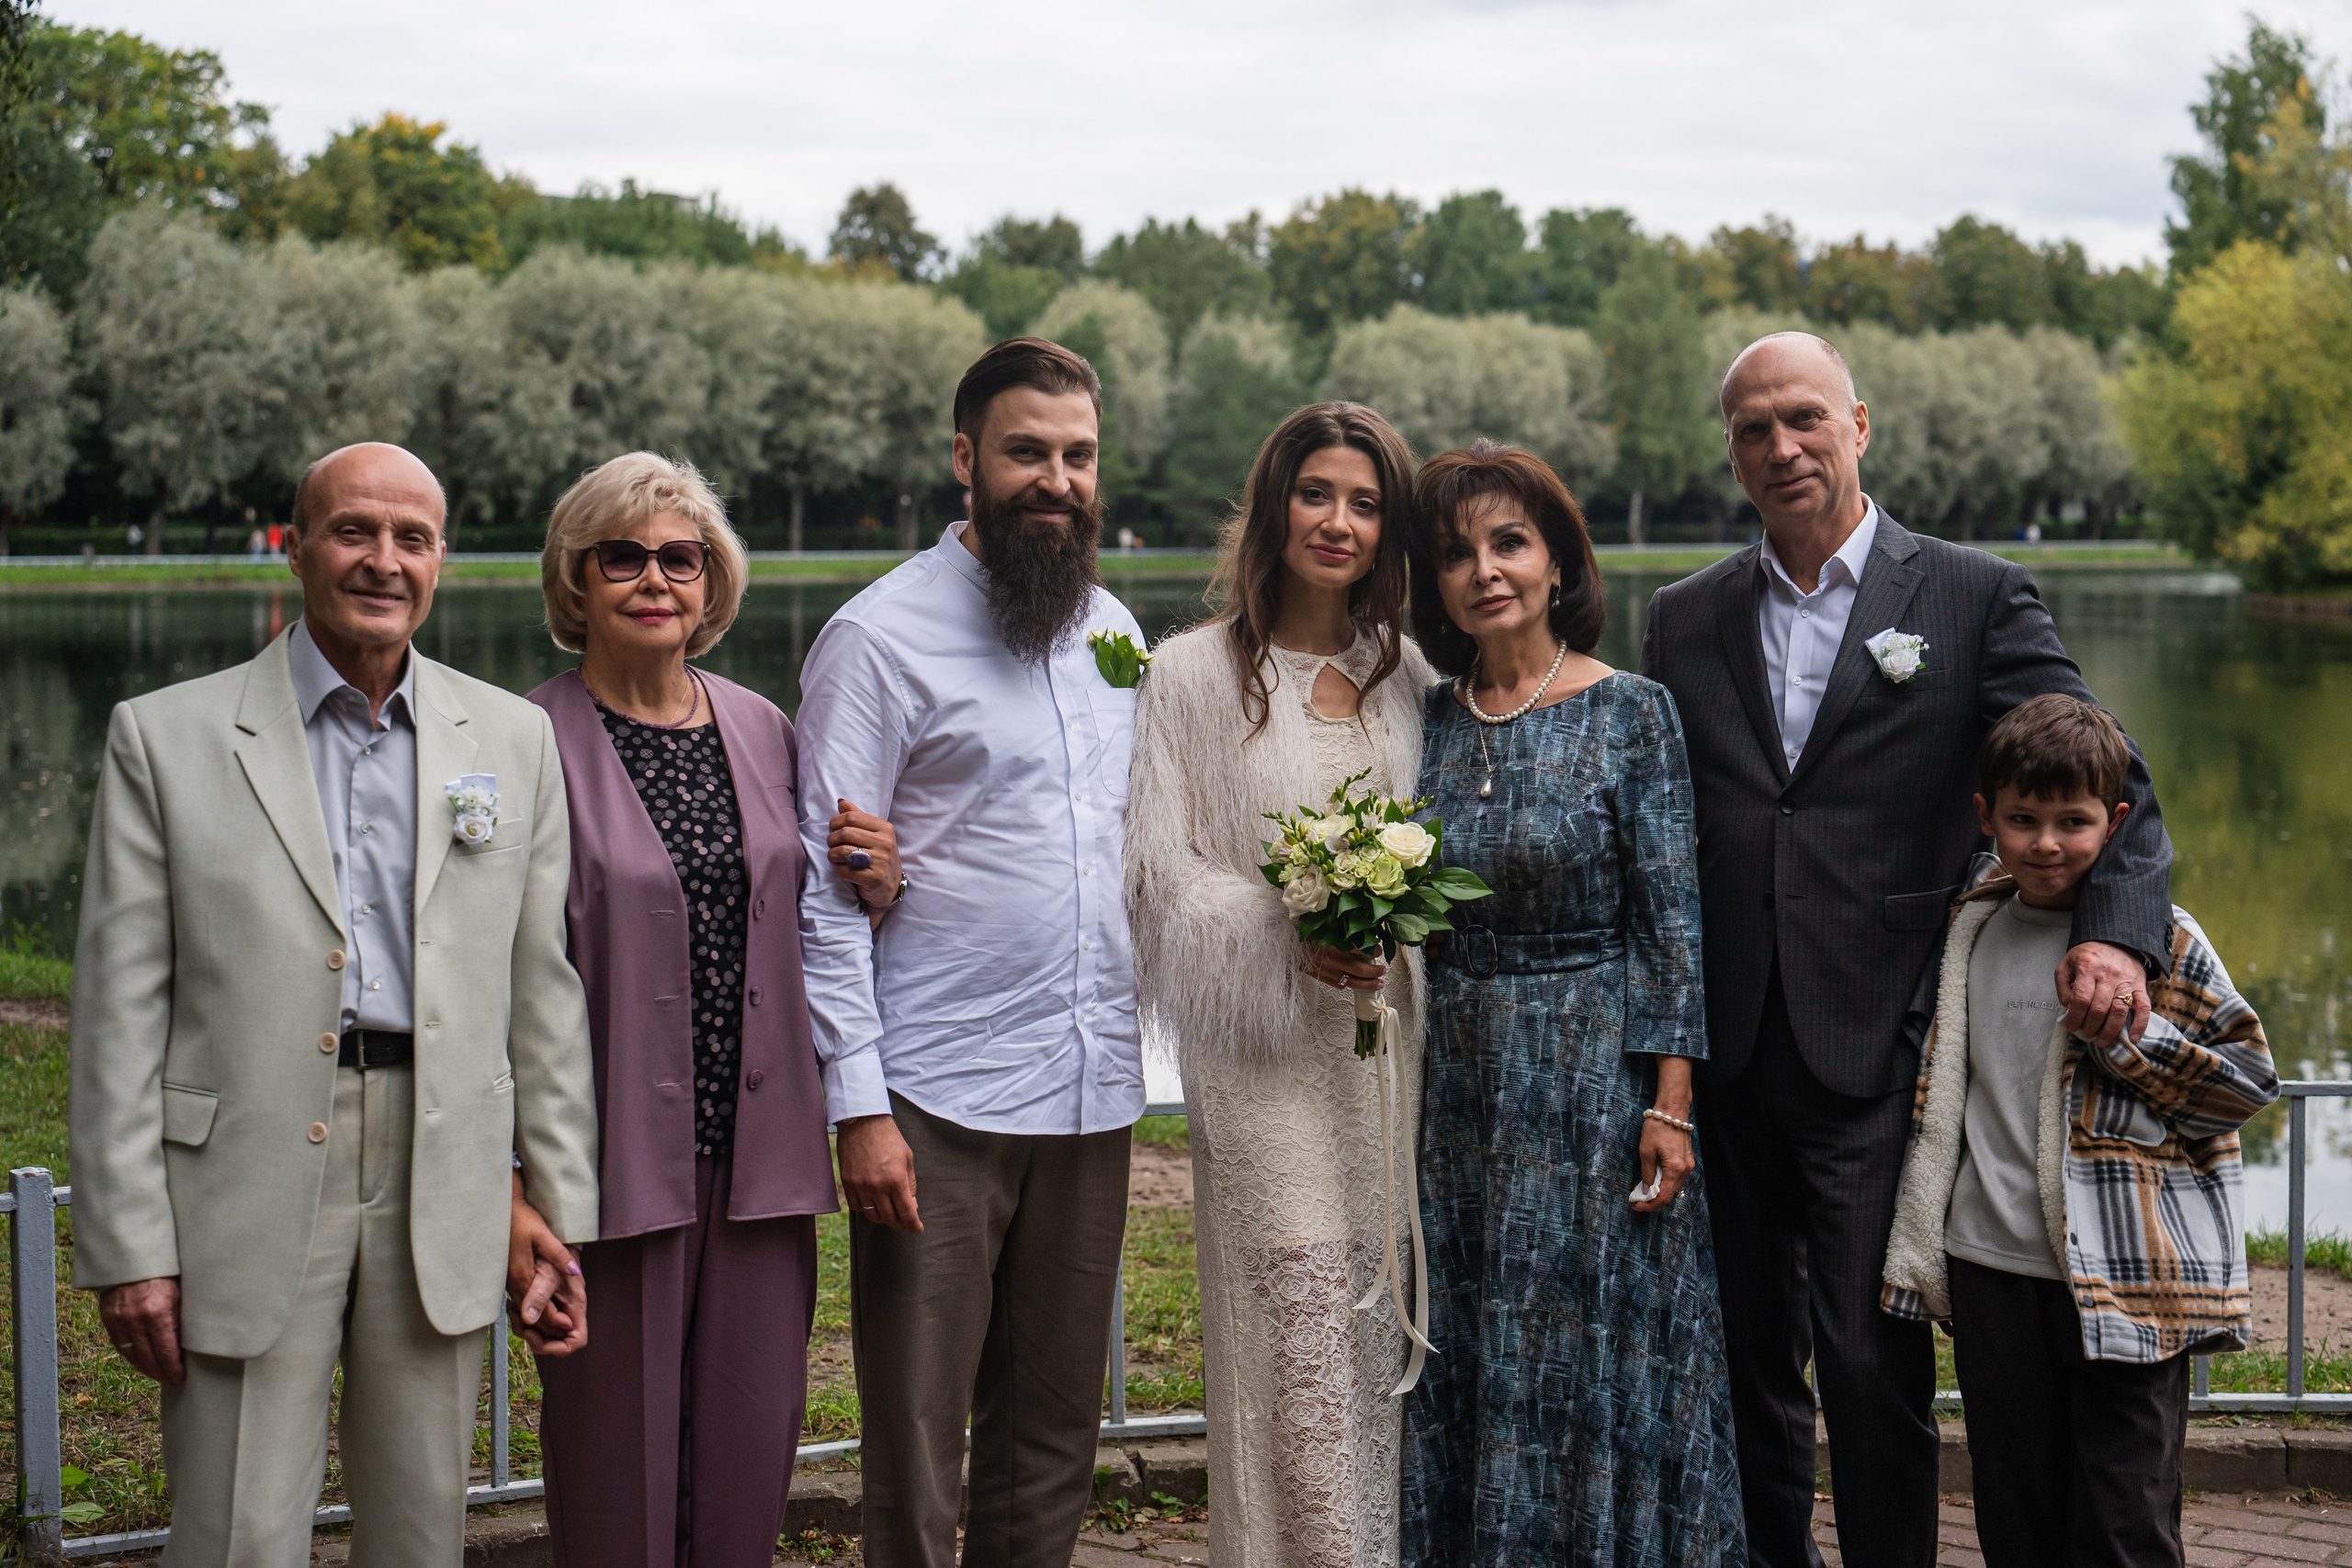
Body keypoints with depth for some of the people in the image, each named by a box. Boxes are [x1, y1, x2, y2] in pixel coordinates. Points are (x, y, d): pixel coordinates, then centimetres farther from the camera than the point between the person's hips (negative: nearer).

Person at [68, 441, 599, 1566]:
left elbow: (544, 990, 10)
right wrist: (127, 1249, -6)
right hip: (245, 1194, -2)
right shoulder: (166, 737, 1)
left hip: (445, 1196, 3)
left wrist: (555, 1206, 6)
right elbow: (119, 1010, -1)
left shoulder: (513, 740, 9)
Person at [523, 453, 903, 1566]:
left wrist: (873, 888, -2)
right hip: (613, 1162, -4)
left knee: (751, 1447, 7)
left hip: (756, 1153, 5)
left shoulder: (762, 730, 11)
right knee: (615, 1454, 2)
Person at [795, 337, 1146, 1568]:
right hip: (938, 1100, -5)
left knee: (1053, 1432, 12)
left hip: (1090, 1094, 6)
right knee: (916, 1433, 0)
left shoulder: (1113, 630, 12)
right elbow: (824, 886, -9)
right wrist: (857, 1102, -15)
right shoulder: (880, 637, -6)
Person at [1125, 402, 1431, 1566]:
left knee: (1391, 1342, 6)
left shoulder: (1407, 675, 13)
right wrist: (1289, 935, -17)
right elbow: (1162, 871, -4)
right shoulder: (1193, 675, 0)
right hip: (1268, 1057, -4)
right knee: (1297, 1348, -6)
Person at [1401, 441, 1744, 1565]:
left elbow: (1674, 920, -7)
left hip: (1596, 1077, -4)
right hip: (1454, 1082, 4)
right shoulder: (1426, 721, 6)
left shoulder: (1630, 713, -5)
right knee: (1460, 1367, 8)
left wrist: (1669, 1105, -12)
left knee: (1592, 1364, 1)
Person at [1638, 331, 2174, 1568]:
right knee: (1748, 1361, 12)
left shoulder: (1975, 599, 0)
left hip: (1877, 1055, -4)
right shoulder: (1685, 618, 11)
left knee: (1875, 1364, -2)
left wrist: (2115, 933, -23)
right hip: (1724, 1059, 4)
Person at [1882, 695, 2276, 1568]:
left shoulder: (2158, 940, -5)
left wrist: (2132, 1036, -17)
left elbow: (2251, 1077, -5)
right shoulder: (1972, 933, 10)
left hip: (2124, 1283, -5)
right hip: (1991, 1268, 5)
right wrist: (1924, 1247, 21)